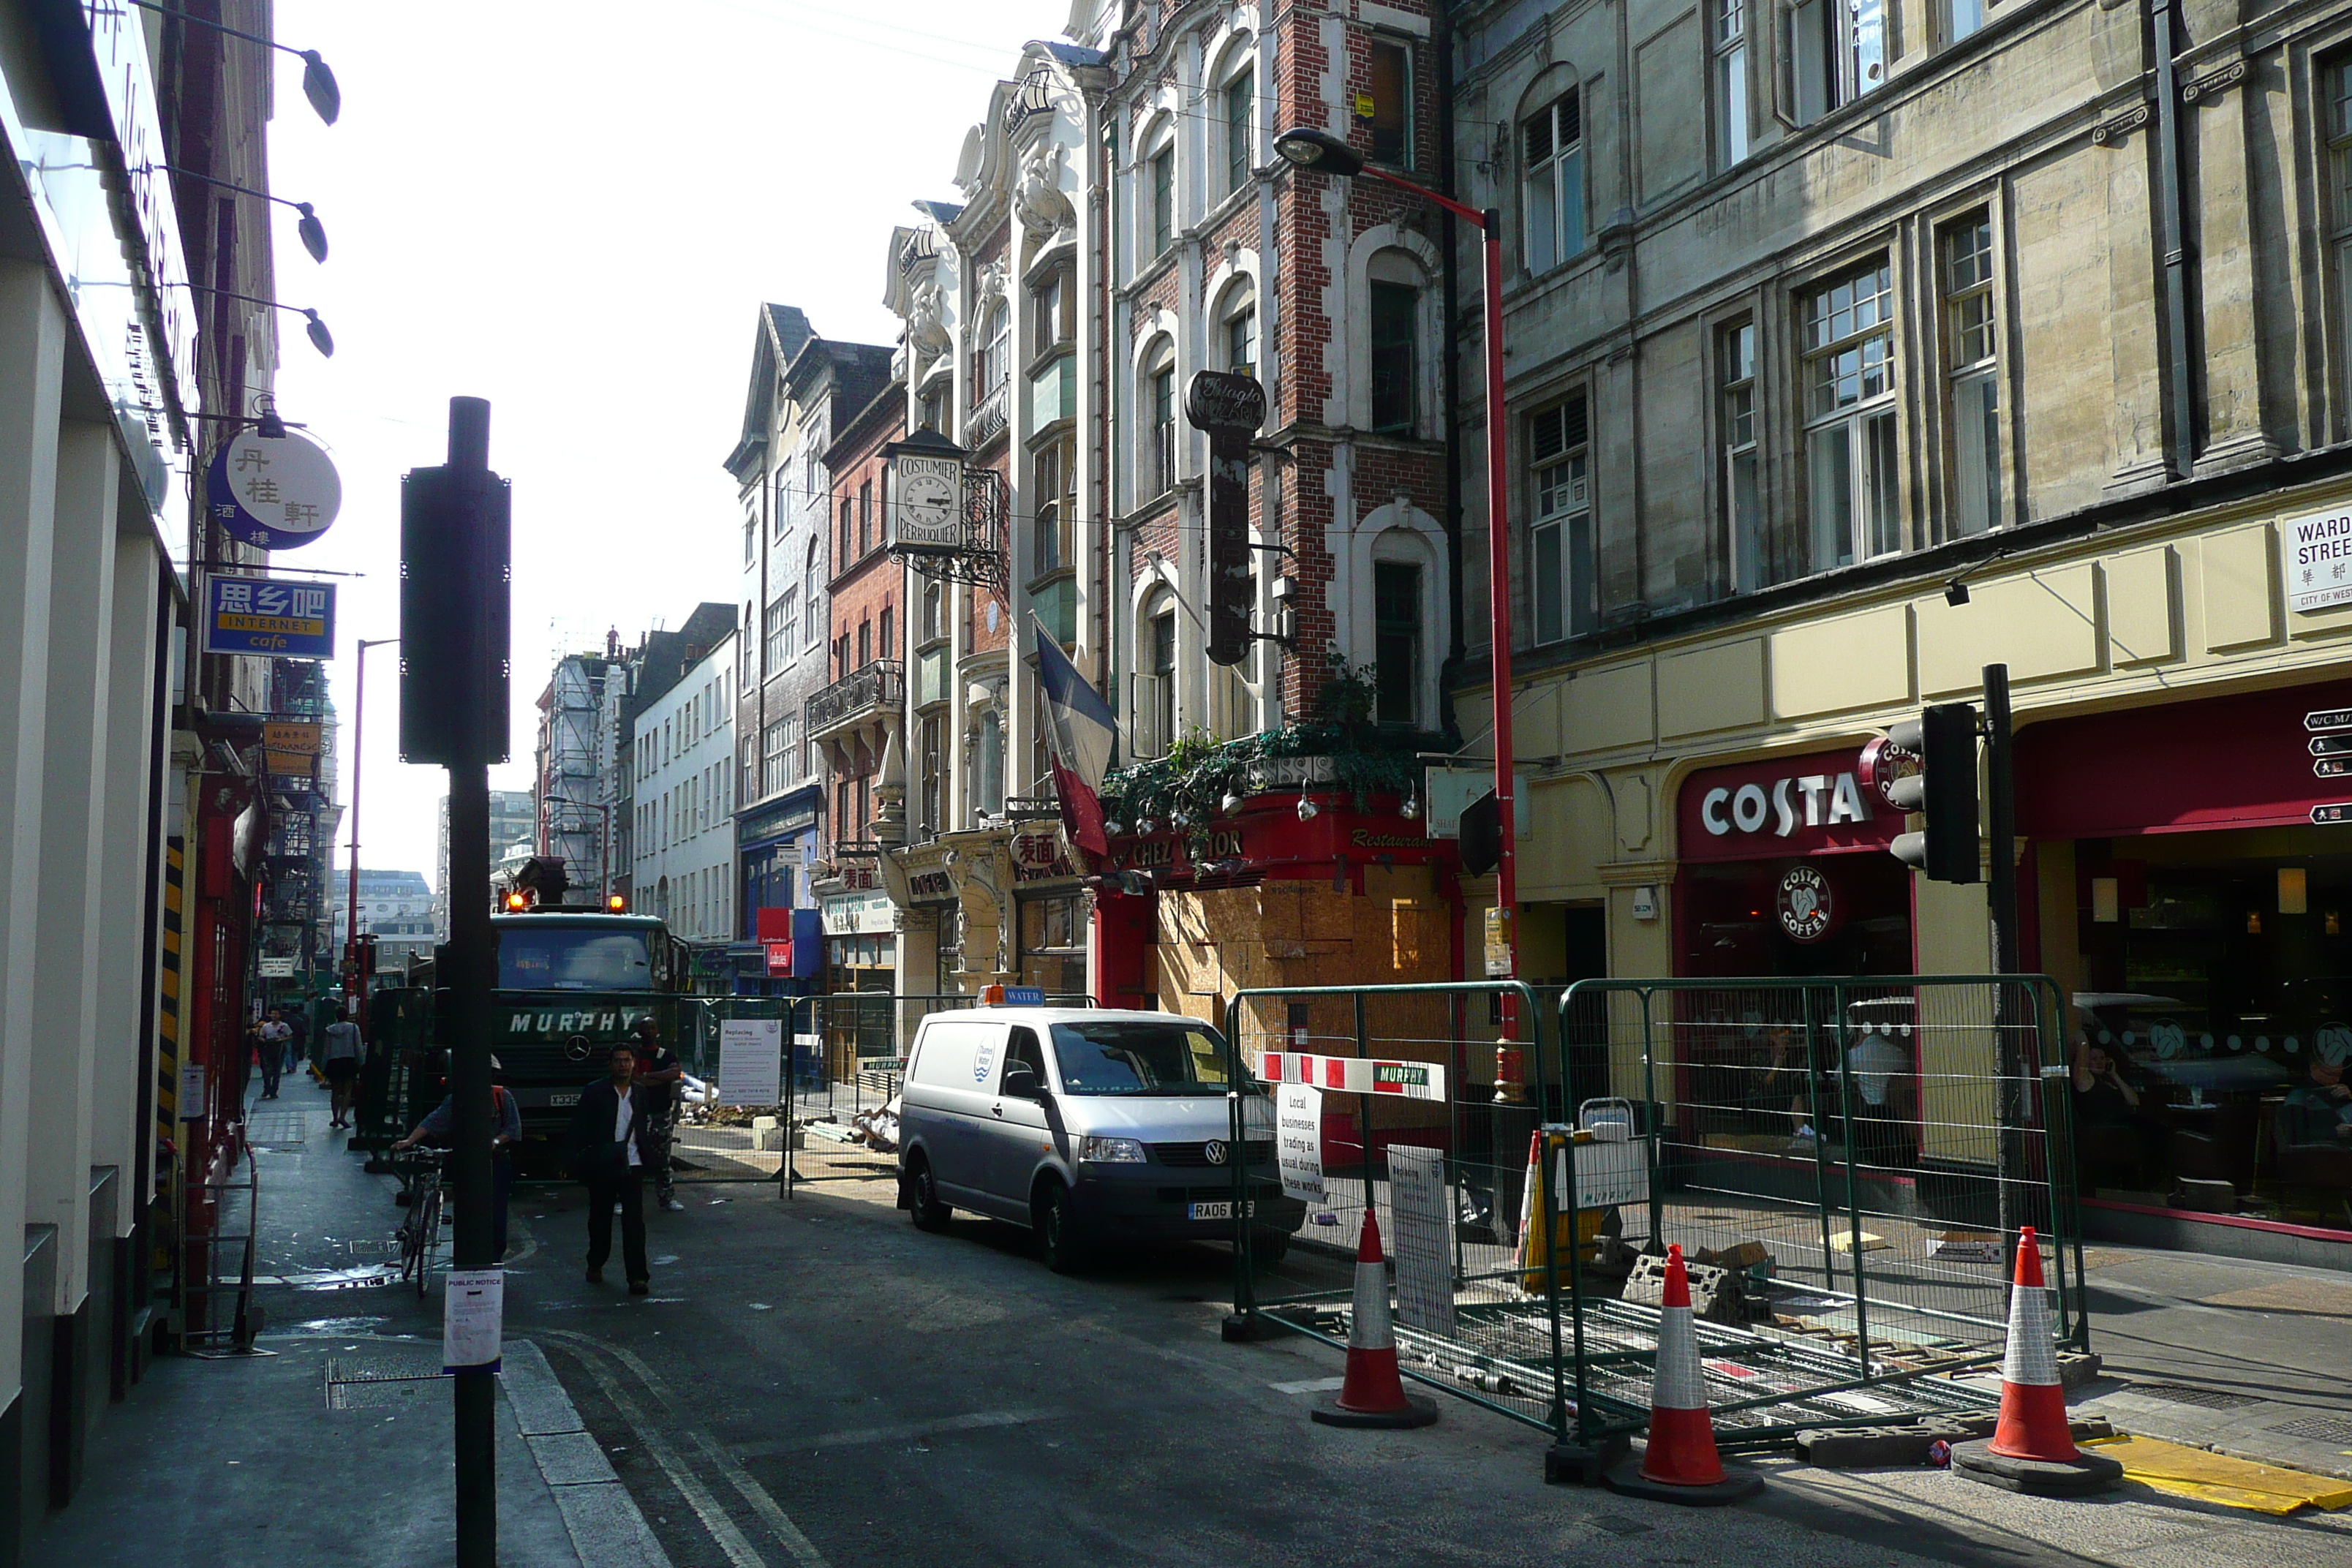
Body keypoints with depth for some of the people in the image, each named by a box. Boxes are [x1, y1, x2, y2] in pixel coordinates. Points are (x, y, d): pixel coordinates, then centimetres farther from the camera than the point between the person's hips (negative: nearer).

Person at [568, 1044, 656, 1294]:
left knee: (634, 1220, -7)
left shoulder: (641, 1095, 9)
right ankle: (595, 1266, 34)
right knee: (600, 1218, 12)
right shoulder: (594, 1092, 0)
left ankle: (637, 1276, -8)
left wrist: (648, 1156, 5)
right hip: (602, 1167, -1)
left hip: (632, 1166, 1)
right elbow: (579, 1128, 0)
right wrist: (581, 1161, -7)